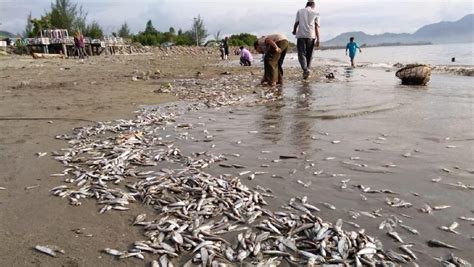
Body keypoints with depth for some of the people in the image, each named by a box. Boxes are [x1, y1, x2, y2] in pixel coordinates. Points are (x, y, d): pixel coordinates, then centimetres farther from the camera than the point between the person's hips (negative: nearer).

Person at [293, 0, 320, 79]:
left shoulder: (300, 11, 12)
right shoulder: (316, 13, 11)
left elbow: (296, 23, 6)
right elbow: (317, 27, 3)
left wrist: (294, 31, 25)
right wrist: (318, 39, 1)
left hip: (301, 35, -1)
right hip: (311, 36, 1)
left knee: (301, 54, -3)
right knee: (309, 54, 12)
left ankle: (305, 69, -23)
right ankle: (308, 69, 13)